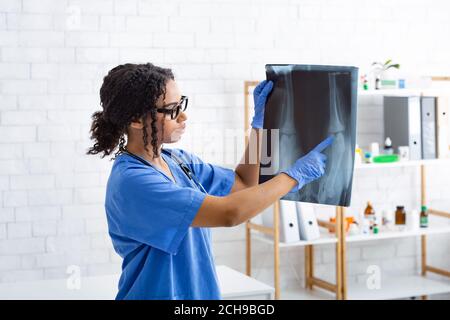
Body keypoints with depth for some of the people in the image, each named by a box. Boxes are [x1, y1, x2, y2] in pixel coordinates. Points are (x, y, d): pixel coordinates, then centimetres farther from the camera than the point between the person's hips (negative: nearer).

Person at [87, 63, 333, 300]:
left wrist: (260, 121, 4)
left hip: (201, 291, 8)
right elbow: (229, 213, -30)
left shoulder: (178, 160, 1)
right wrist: (296, 173, -20)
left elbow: (243, 184, 13)